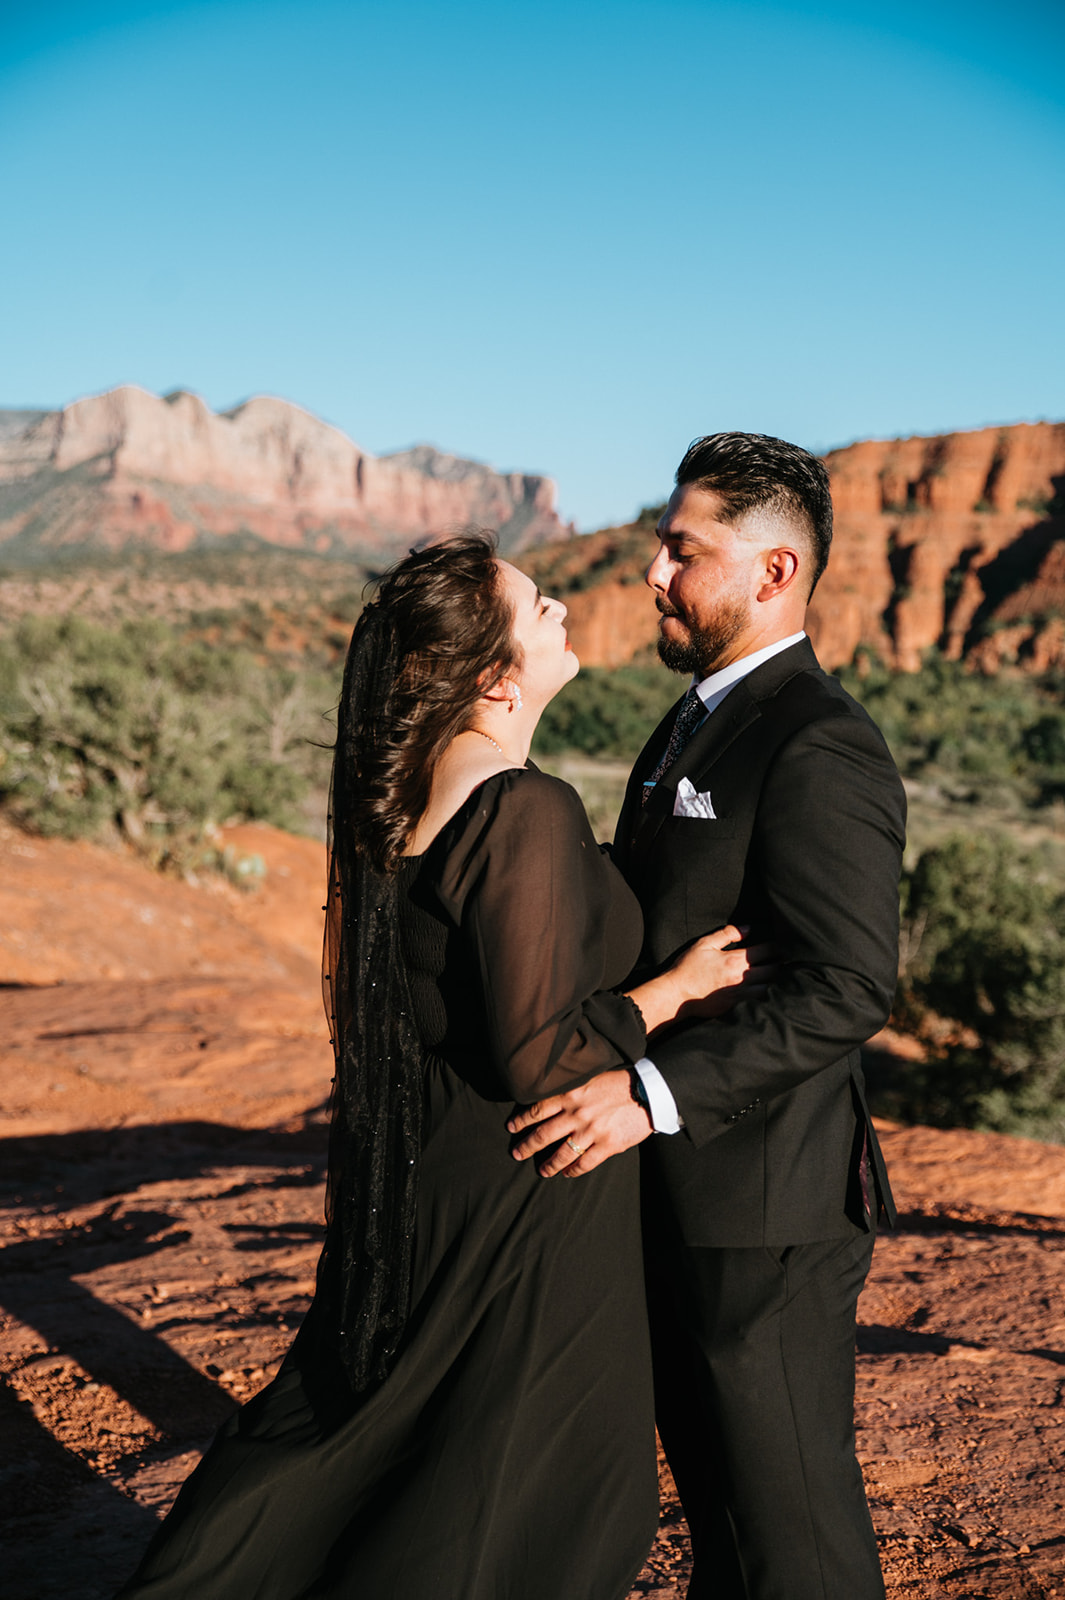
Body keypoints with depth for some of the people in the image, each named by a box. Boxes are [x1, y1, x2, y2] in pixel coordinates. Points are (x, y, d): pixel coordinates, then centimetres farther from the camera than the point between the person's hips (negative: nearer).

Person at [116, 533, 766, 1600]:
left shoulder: (404, 791, 2)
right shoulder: (527, 815, -24)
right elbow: (537, 1055, -24)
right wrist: (677, 987, -12)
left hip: (416, 1175, 8)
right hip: (523, 1200, -8)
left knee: (345, 1433, 23)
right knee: (518, 1509, 11)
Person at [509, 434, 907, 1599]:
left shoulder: (820, 750, -19)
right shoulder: (693, 726, 14)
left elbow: (847, 990, -26)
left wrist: (654, 1095, -31)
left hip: (765, 1204, -10)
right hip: (680, 1196, 10)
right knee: (710, 1474, 22)